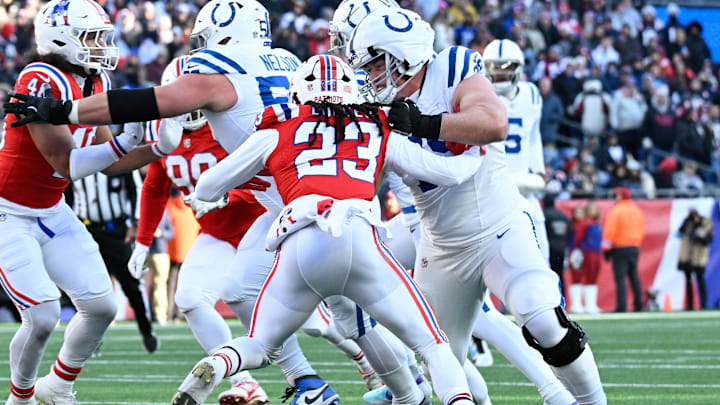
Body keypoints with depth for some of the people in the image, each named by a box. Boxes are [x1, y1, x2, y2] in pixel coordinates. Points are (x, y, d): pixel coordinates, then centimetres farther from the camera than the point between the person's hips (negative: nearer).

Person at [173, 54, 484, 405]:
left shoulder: (276, 132, 24)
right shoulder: (376, 130, 25)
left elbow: (205, 190, 29)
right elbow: (447, 171, 25)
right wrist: (479, 155, 46)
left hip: (298, 245, 1)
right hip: (358, 238, -1)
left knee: (261, 347, 21)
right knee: (431, 345, 9)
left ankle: (213, 367, -10)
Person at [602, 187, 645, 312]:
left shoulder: (616, 211, -11)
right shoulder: (637, 210, 11)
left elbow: (610, 231, -13)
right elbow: (642, 230, 16)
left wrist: (606, 249, -8)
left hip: (620, 249, -7)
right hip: (635, 248, 7)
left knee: (620, 278, -7)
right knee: (634, 276, 15)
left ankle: (622, 306, -13)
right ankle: (638, 303, 15)